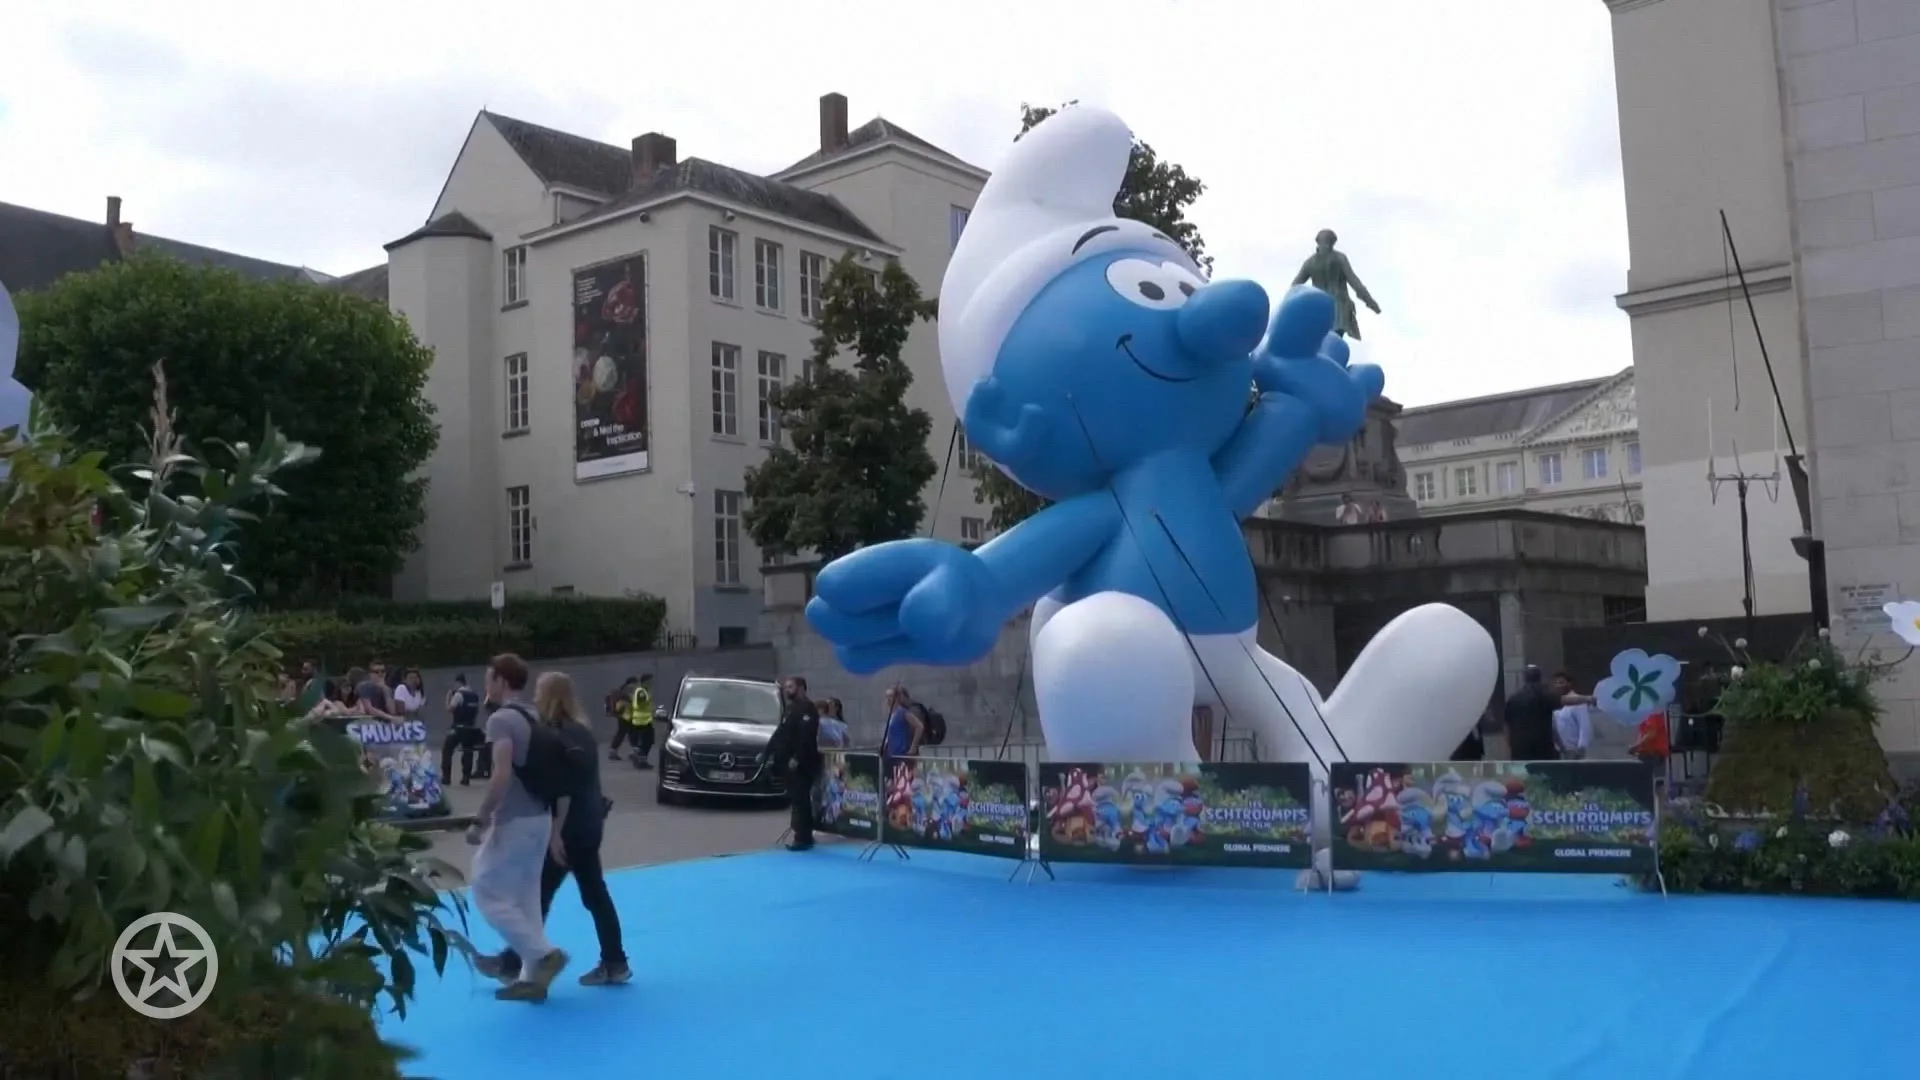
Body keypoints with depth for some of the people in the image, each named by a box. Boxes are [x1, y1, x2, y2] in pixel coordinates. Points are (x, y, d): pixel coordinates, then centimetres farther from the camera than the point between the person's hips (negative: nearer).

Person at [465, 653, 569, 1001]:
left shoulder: (501, 719, -14)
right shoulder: (535, 719, 13)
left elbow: (502, 776, -25)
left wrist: (480, 820, -18)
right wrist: (555, 829, 17)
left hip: (513, 822, -9)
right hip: (540, 820, 9)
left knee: (488, 894, 2)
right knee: (526, 898, 14)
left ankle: (545, 954, -3)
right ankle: (531, 977, 16)